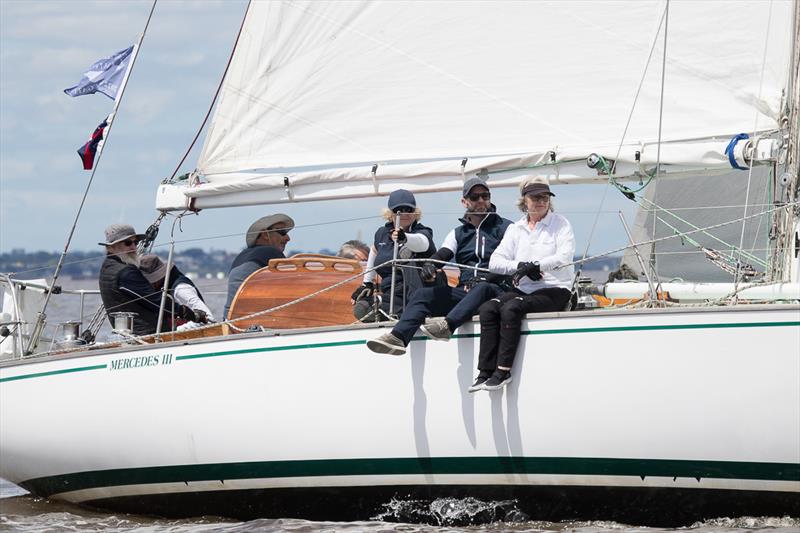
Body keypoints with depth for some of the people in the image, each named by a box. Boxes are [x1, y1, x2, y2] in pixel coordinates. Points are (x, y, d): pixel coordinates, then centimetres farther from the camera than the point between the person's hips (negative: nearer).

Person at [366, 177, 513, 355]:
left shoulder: (504, 227, 10)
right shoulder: (458, 233, 22)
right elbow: (443, 254, 5)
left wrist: (486, 279, -15)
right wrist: (430, 264, -20)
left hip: (494, 290, -4)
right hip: (464, 291, 4)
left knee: (482, 289, -39)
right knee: (423, 294, -17)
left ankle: (446, 326, -61)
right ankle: (398, 337, -38)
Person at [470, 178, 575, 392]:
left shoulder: (560, 224, 4)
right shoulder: (515, 229, 16)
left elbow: (564, 257, -13)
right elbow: (495, 262, 5)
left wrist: (535, 266, -24)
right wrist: (520, 266, -14)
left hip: (554, 291, -5)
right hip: (523, 289, 5)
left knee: (510, 309, -31)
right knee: (487, 309, -22)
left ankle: (503, 370, -27)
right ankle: (486, 371, -24)